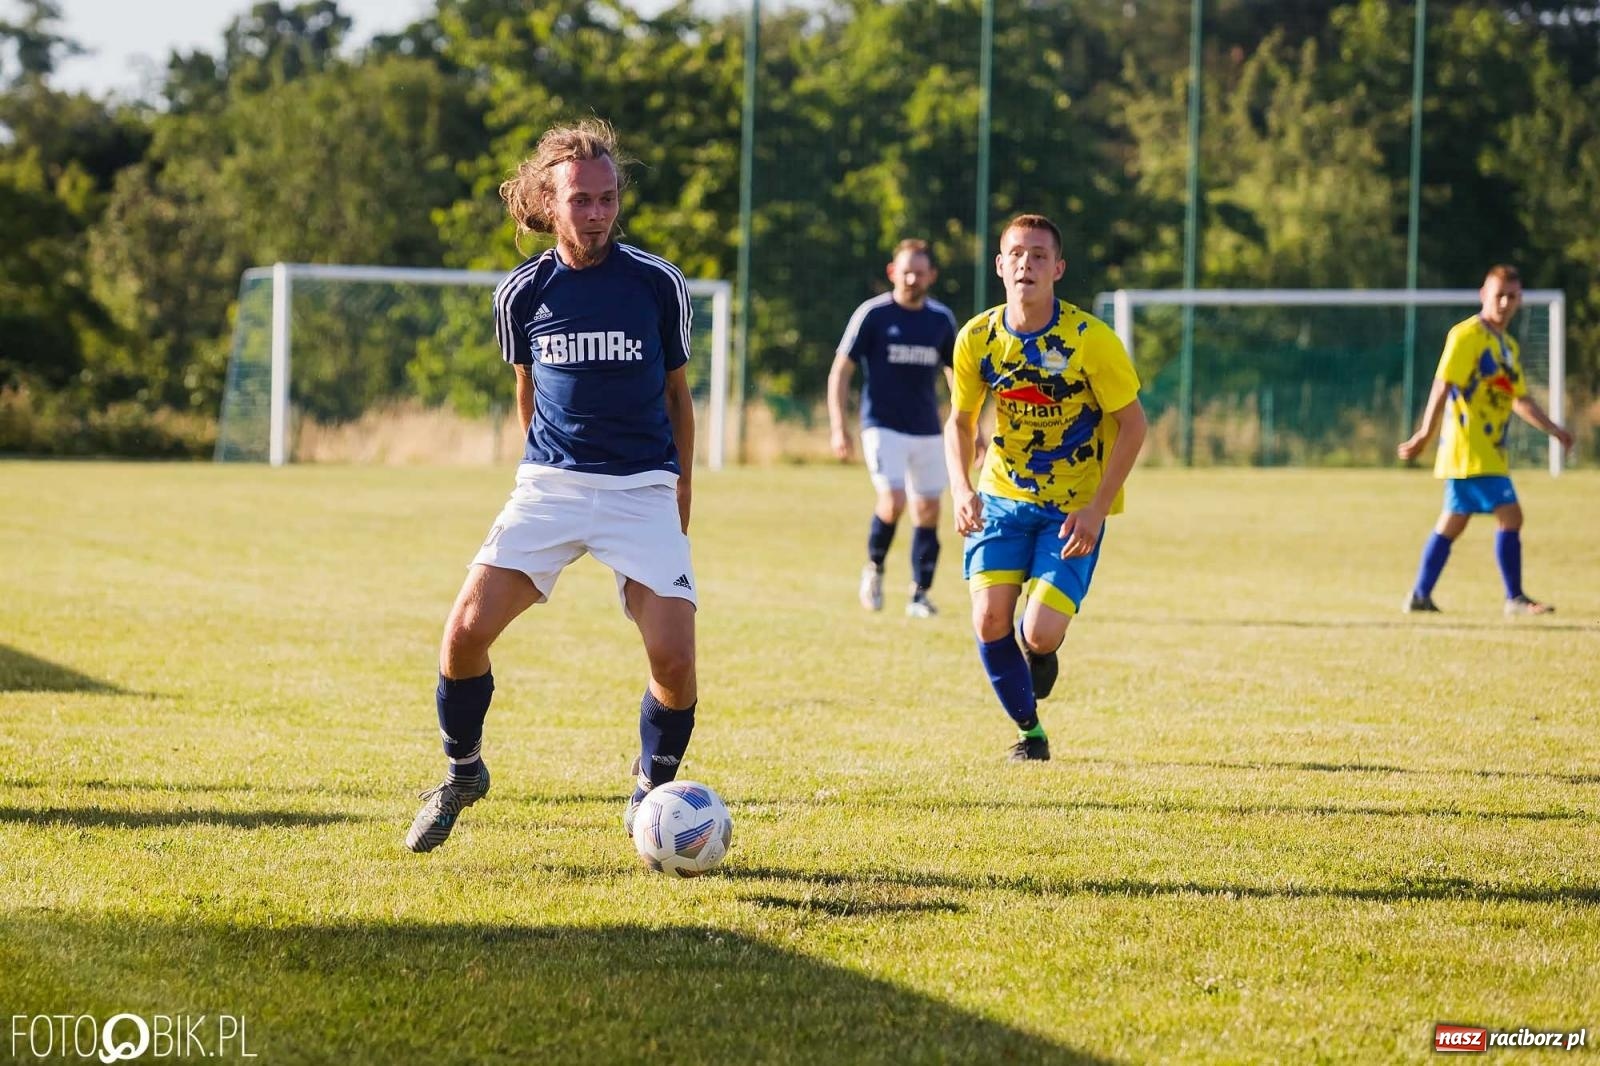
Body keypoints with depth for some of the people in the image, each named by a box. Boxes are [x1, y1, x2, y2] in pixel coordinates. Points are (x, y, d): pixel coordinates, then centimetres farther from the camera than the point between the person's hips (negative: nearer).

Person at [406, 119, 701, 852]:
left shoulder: (658, 284, -2)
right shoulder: (522, 293, 2)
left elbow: (676, 391, 9)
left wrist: (681, 493, 12)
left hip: (644, 490, -1)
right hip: (549, 487, 2)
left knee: (674, 659, -15)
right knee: (466, 630, -12)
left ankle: (652, 791, 12)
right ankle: (462, 773, 14)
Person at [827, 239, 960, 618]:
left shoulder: (941, 318, 6)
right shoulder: (872, 314, -5)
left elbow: (956, 373, 19)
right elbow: (840, 371, -2)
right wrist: (838, 427, -10)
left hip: (927, 430, 4)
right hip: (883, 426, -4)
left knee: (928, 510, 2)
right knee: (893, 501, -19)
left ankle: (920, 594, 13)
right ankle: (874, 567, 6)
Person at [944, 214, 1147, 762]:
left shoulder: (1090, 340, -18)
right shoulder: (977, 338, -8)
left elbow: (1132, 423, -10)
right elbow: (960, 420, 6)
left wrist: (1096, 509, -17)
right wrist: (961, 489, -11)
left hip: (1075, 505, -3)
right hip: (1002, 495, 3)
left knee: (1039, 634, -16)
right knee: (990, 620, -12)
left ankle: (1039, 650, 25)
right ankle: (1028, 729, 15)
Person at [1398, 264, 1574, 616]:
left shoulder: (1509, 346, 18)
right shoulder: (1467, 335, -10)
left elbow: (1520, 399, 23)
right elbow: (1443, 385, -15)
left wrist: (1553, 429, 14)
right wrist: (1426, 434, -20)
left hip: (1490, 451, 9)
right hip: (1470, 450, -9)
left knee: (1453, 522, 11)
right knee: (1510, 515, -10)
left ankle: (1420, 596, 15)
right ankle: (1515, 598, -4)